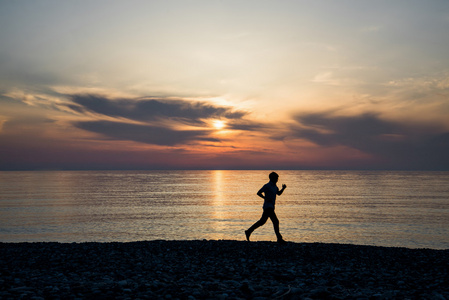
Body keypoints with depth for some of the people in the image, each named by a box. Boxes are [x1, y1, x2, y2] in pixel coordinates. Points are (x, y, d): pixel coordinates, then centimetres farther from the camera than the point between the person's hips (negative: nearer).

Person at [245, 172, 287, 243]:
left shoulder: (275, 186, 16)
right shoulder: (267, 186, -10)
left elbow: (279, 193, 27)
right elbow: (258, 193, -9)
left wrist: (283, 188, 9)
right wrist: (266, 198, -18)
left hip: (271, 207, 10)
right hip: (268, 207, -10)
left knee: (262, 221, 14)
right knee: (275, 221, -11)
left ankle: (248, 231, 21)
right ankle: (279, 238, -7)